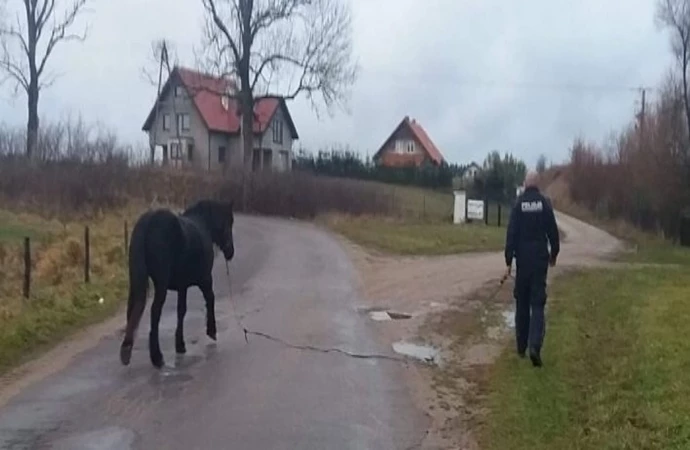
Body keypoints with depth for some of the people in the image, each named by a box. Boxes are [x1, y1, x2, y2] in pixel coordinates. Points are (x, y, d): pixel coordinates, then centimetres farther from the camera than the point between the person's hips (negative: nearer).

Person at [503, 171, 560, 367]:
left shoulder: (518, 204, -5)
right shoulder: (545, 203, -4)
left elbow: (511, 234, -7)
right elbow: (553, 231, 0)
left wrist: (508, 262, -4)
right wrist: (554, 254, 16)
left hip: (523, 259, 0)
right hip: (540, 259, 0)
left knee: (522, 303, 12)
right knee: (537, 303, 0)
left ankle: (522, 346, 18)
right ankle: (535, 345, -16)